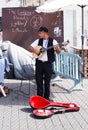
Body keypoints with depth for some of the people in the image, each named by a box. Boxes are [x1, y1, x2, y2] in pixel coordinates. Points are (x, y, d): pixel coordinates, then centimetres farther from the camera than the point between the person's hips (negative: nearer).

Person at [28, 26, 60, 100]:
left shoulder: (53, 41, 0)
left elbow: (59, 52, -8)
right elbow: (30, 48, 10)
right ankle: (39, 97, 14)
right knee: (38, 80, 3)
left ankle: (46, 97, 14)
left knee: (47, 81, 3)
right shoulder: (38, 41, 10)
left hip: (48, 63, -3)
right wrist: (34, 50, -10)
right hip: (39, 63, 3)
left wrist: (57, 48, -30)